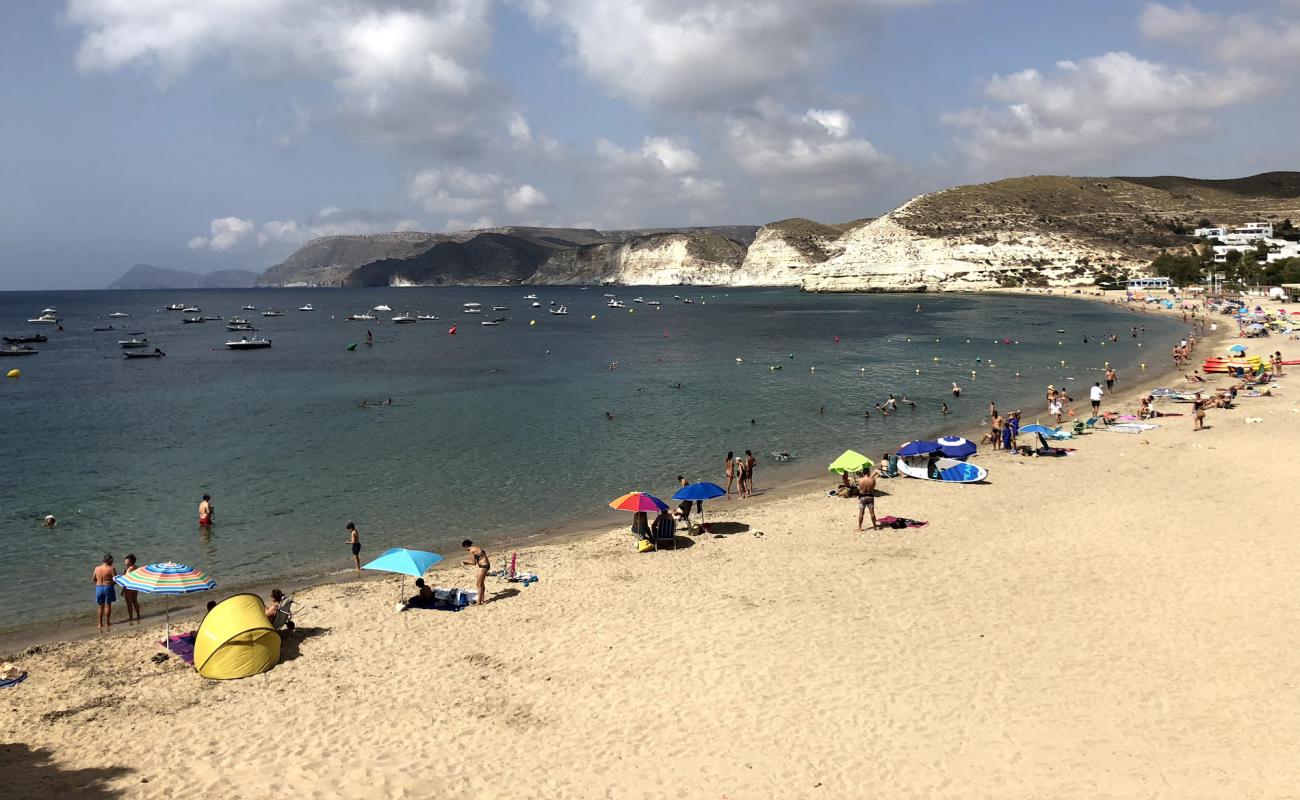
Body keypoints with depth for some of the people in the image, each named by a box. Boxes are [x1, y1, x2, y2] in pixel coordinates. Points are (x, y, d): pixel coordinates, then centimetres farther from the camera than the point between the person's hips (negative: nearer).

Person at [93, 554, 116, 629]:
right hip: (108, 587, -4)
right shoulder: (111, 569, -14)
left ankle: (100, 623, 19)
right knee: (108, 606, 8)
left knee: (101, 606, 16)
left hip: (99, 587, 4)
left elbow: (93, 579, 10)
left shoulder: (97, 568, 1)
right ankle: (107, 623, 12)